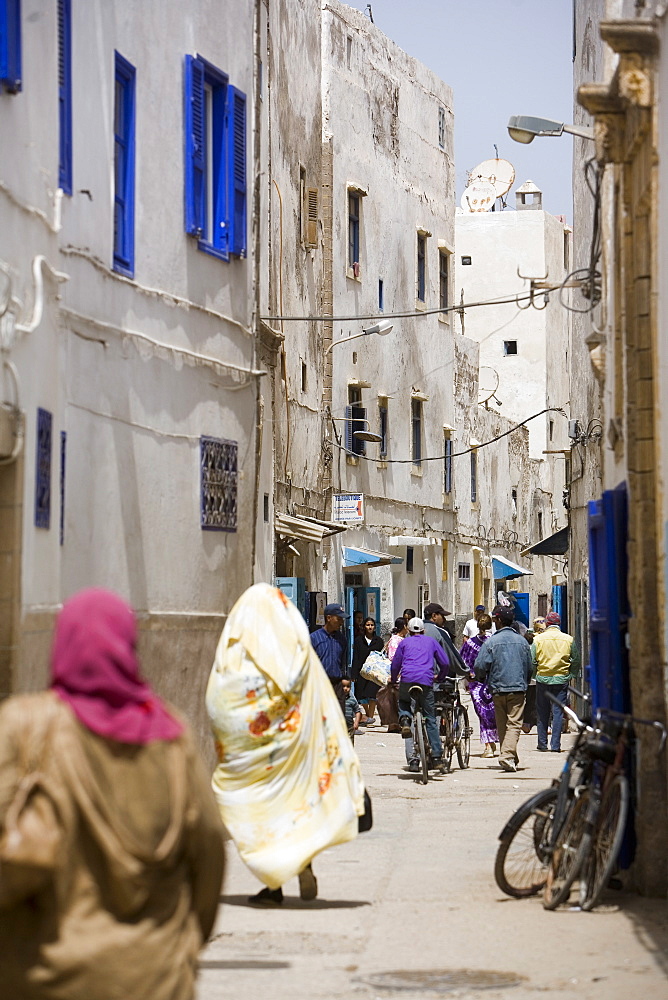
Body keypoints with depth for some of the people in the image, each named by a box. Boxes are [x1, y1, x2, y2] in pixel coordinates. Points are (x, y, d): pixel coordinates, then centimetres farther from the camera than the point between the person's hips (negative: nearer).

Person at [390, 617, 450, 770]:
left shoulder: (405, 642, 20)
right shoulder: (431, 641, 21)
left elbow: (395, 664, 19)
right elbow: (445, 663, 20)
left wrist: (393, 680, 35)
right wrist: (440, 677, 36)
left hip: (407, 680, 0)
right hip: (426, 682, 0)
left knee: (403, 703, 28)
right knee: (430, 718, 8)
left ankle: (404, 718, -8)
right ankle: (437, 755, 4)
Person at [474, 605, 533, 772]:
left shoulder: (492, 641, -5)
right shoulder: (521, 641, 7)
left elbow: (480, 666, -7)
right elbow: (530, 667, 15)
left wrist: (482, 678, 15)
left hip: (498, 689, -1)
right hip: (518, 689, 1)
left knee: (502, 724, 12)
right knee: (514, 723, -4)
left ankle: (510, 758, 18)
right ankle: (508, 756, -21)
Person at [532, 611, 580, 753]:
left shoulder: (538, 639, -2)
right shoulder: (569, 639, 0)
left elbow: (532, 661, -3)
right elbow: (576, 661, 4)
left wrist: (536, 674, 11)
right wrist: (570, 676, 14)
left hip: (542, 679, 0)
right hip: (561, 680, 0)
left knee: (542, 713, 9)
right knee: (558, 712, 2)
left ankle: (542, 744, 13)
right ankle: (555, 745, -1)